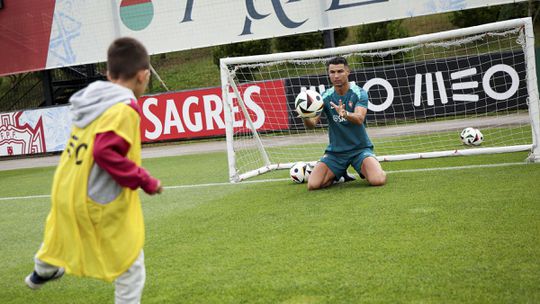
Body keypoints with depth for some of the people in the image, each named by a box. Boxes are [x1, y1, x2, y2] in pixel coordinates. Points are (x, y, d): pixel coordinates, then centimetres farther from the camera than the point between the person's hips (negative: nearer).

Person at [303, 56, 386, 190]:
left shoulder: (359, 93, -8)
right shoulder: (325, 97, 0)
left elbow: (360, 119, -26)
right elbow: (312, 124, -10)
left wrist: (345, 114, -48)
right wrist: (306, 117, -34)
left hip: (360, 148, -2)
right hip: (335, 151, 3)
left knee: (378, 180, -29)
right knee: (313, 185, -17)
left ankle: (364, 171, 9)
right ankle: (340, 175, 14)